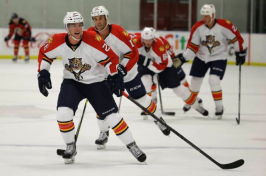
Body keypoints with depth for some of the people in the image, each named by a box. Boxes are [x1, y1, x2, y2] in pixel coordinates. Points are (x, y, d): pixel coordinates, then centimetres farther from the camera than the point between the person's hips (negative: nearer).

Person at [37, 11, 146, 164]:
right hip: (71, 82, 2)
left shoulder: (93, 39, -24)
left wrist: (117, 78, -16)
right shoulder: (58, 41, -15)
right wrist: (43, 74, -3)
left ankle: (132, 146, 13)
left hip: (95, 82, -2)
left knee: (112, 116, -5)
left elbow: (110, 57, -15)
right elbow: (45, 54, 5)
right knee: (63, 114, -20)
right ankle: (71, 147, 5)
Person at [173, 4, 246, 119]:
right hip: (201, 57, 4)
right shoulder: (198, 27, -14)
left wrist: (240, 53, -7)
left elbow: (236, 38, -10)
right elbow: (193, 46, -7)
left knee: (214, 80, -20)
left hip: (219, 58, -4)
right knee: (195, 81, 11)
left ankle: (219, 106, -3)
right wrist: (182, 58, -15)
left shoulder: (224, 25, -22)